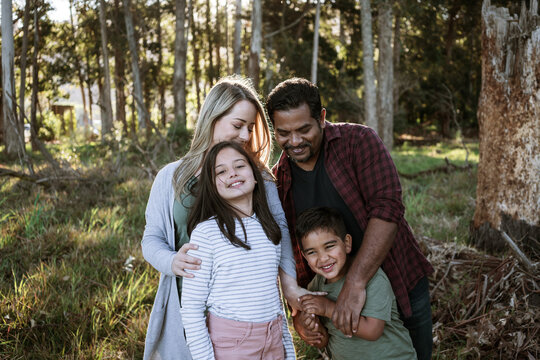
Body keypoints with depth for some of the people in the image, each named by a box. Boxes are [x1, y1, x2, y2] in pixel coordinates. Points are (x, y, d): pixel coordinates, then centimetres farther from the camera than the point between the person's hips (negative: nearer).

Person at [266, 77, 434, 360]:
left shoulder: (358, 141, -16)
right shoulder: (278, 180, -3)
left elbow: (387, 210, -27)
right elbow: (290, 252, 4)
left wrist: (355, 284, -32)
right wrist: (298, 310, -8)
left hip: (401, 285, -2)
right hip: (335, 294, 3)